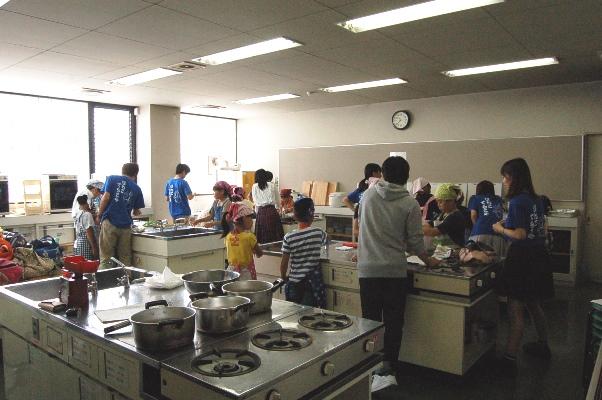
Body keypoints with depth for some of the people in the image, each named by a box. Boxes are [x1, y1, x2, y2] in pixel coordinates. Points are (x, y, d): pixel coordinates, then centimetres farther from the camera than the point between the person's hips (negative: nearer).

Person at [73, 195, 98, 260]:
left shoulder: (78, 214, 12)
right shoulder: (87, 214, -13)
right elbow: (89, 233, -17)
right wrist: (94, 248, -15)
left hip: (77, 244, 9)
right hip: (86, 246, -9)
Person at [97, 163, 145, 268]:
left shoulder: (112, 179, 8)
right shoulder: (136, 188, 13)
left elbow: (106, 197, -6)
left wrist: (99, 215, 2)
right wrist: (135, 212, 40)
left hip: (109, 222, -2)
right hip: (126, 225, 2)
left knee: (106, 258, 0)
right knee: (125, 259, 8)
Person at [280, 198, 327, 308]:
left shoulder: (289, 238, -11)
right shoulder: (319, 233, -10)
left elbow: (284, 263, -5)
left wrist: (283, 277, 11)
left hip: (294, 283, 1)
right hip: (313, 282, 0)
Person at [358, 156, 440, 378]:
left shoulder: (367, 195, 1)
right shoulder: (409, 204, -7)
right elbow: (415, 241, -3)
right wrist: (427, 260, 15)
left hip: (367, 270, 2)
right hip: (395, 271, -2)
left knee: (370, 319, 12)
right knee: (393, 322, 12)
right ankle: (387, 364, 19)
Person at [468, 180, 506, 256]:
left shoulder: (475, 198, 17)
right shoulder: (498, 200, 26)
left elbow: (473, 215, 6)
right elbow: (502, 217, 18)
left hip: (480, 233, -3)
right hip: (498, 235, 3)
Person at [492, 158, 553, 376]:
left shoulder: (517, 202, -17)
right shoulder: (536, 200, 9)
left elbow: (520, 234, -22)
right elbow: (542, 230, 18)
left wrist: (501, 229, -6)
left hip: (522, 258, -9)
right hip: (539, 257, 9)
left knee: (516, 311, -5)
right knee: (534, 305, 25)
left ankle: (509, 360, 0)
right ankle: (542, 345, 42)